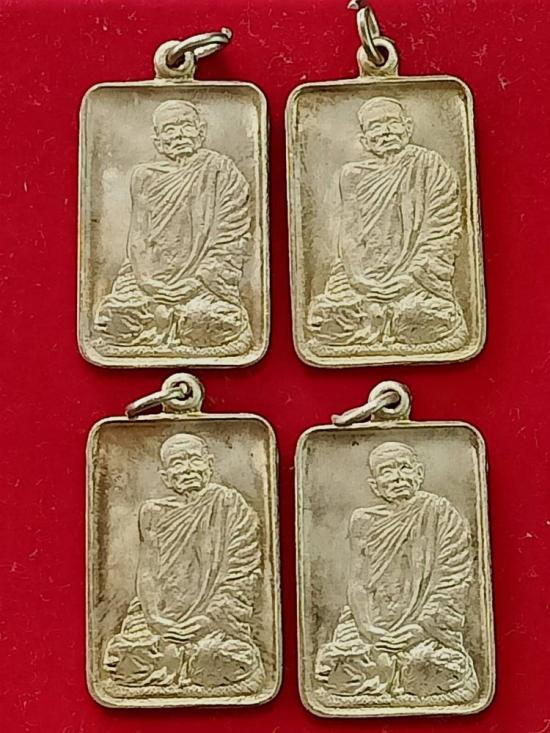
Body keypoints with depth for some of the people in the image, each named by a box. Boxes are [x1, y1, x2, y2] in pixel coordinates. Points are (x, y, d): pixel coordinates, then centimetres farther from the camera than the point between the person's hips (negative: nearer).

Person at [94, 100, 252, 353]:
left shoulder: (221, 171, 6)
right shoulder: (144, 177, 14)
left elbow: (230, 240, -1)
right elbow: (138, 239, 10)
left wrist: (198, 280, -13)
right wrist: (154, 288, -6)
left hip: (203, 278, -2)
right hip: (153, 274, 2)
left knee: (210, 318, -32)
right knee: (115, 315, -24)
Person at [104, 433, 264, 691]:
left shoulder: (230, 505, 4)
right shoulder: (153, 513, 14)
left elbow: (241, 576, -2)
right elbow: (146, 574, 9)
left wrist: (206, 618, -13)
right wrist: (156, 617, -9)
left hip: (216, 614, -3)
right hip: (161, 615, 3)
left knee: (229, 658, -33)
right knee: (122, 654, -24)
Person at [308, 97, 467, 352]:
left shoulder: (431, 167, 8)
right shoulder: (350, 176, 15)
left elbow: (440, 234, 0)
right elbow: (347, 237, 8)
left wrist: (412, 276, -12)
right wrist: (366, 283, -8)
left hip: (415, 276, -2)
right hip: (362, 278, 2)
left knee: (422, 320, -32)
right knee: (327, 318, -23)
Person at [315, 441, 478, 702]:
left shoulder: (442, 516, 1)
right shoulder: (363, 522, 10)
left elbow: (451, 590, -4)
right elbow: (356, 582, 5)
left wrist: (419, 628, -16)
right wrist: (367, 627, -13)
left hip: (424, 625, -2)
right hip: (372, 622, 3)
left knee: (433, 672, -32)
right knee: (335, 666, -23)